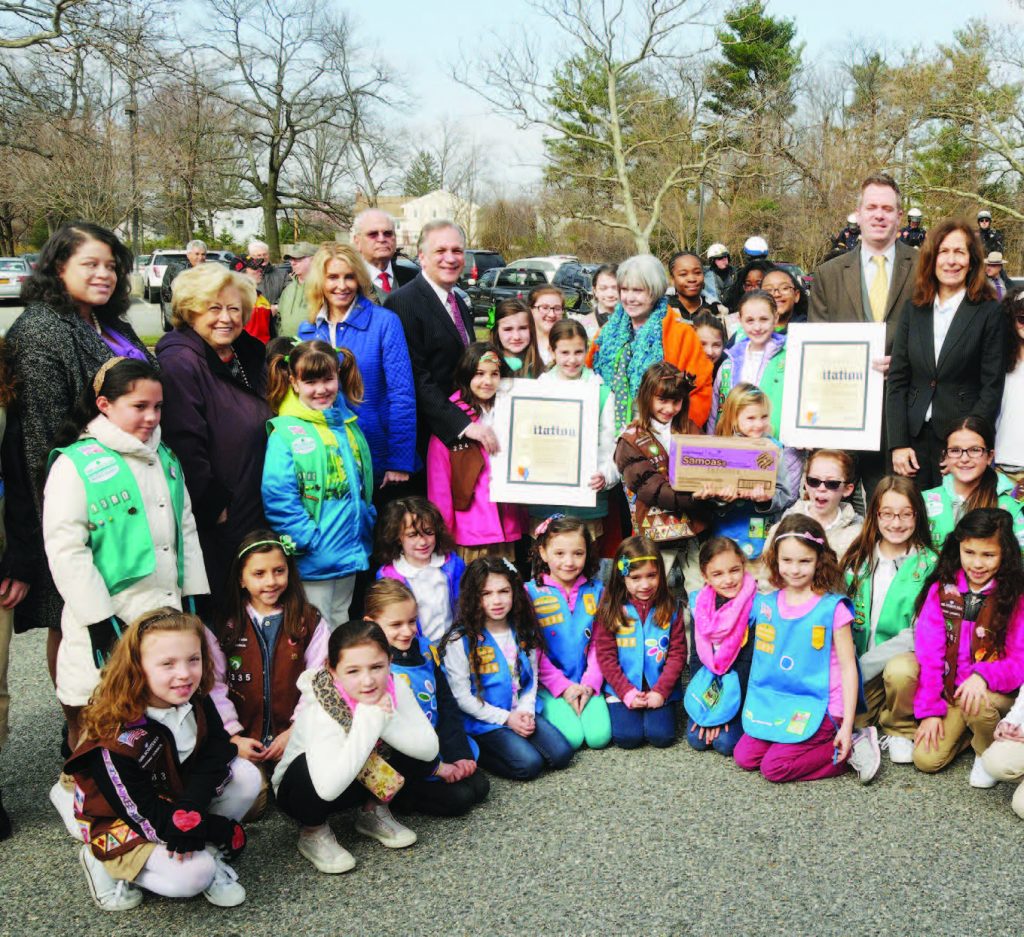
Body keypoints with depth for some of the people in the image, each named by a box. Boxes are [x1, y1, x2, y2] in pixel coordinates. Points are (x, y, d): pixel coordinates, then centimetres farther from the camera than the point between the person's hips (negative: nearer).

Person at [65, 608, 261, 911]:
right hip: (124, 826, -5)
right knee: (193, 875, -28)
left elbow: (216, 755, -14)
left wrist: (190, 814, -33)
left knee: (246, 775, -17)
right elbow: (142, 813, -27)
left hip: (181, 798, 6)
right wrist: (224, 832, -25)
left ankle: (209, 854, -4)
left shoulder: (198, 703, -11)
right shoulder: (116, 739, -30)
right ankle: (105, 866, -4)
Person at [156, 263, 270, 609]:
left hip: (256, 514, 8)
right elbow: (185, 447, -21)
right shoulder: (179, 363, -16)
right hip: (214, 527, -8)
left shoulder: (247, 355, 10)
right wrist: (214, 508, -16)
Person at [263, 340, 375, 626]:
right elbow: (277, 498, -19)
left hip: (350, 557, 6)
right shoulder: (286, 433, -11)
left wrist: (365, 531, 9)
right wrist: (312, 543, -19)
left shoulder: (349, 426, 10)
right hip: (313, 561, -6)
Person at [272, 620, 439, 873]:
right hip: (301, 788, -4)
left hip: (364, 779, 4)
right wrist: (369, 723, -43)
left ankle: (373, 812, 7)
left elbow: (430, 749, -23)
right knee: (309, 769, -38)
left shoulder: (395, 688, -20)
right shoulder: (323, 712, -34)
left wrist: (388, 721, -37)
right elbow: (329, 787, -47)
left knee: (422, 757, -19)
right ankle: (313, 832, -5)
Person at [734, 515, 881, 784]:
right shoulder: (766, 604, 4)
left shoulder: (833, 608, -11)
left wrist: (847, 726, -13)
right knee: (744, 756, -7)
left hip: (819, 708, -6)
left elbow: (848, 668, -9)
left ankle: (848, 752, 1)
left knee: (774, 767, -16)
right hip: (774, 704, 6)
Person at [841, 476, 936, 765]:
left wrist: (862, 666, -20)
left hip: (903, 656, -2)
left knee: (899, 670, -37)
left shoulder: (928, 565, -7)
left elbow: (921, 632, -14)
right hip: (860, 661, 3)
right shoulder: (858, 559, 5)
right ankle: (876, 719, 12)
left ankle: (901, 730, -6)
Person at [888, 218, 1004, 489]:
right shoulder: (914, 310, 8)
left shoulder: (989, 313, -2)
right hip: (914, 437, 3)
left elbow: (992, 386, -5)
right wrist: (897, 444, -2)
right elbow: (897, 380, 6)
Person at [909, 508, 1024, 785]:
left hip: (997, 693, -3)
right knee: (925, 758, -12)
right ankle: (968, 729, 18)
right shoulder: (942, 590, -3)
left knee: (977, 703, -36)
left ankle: (988, 753, -3)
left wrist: (984, 676, -33)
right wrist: (929, 710, -9)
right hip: (951, 692, 3)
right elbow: (928, 653, -5)